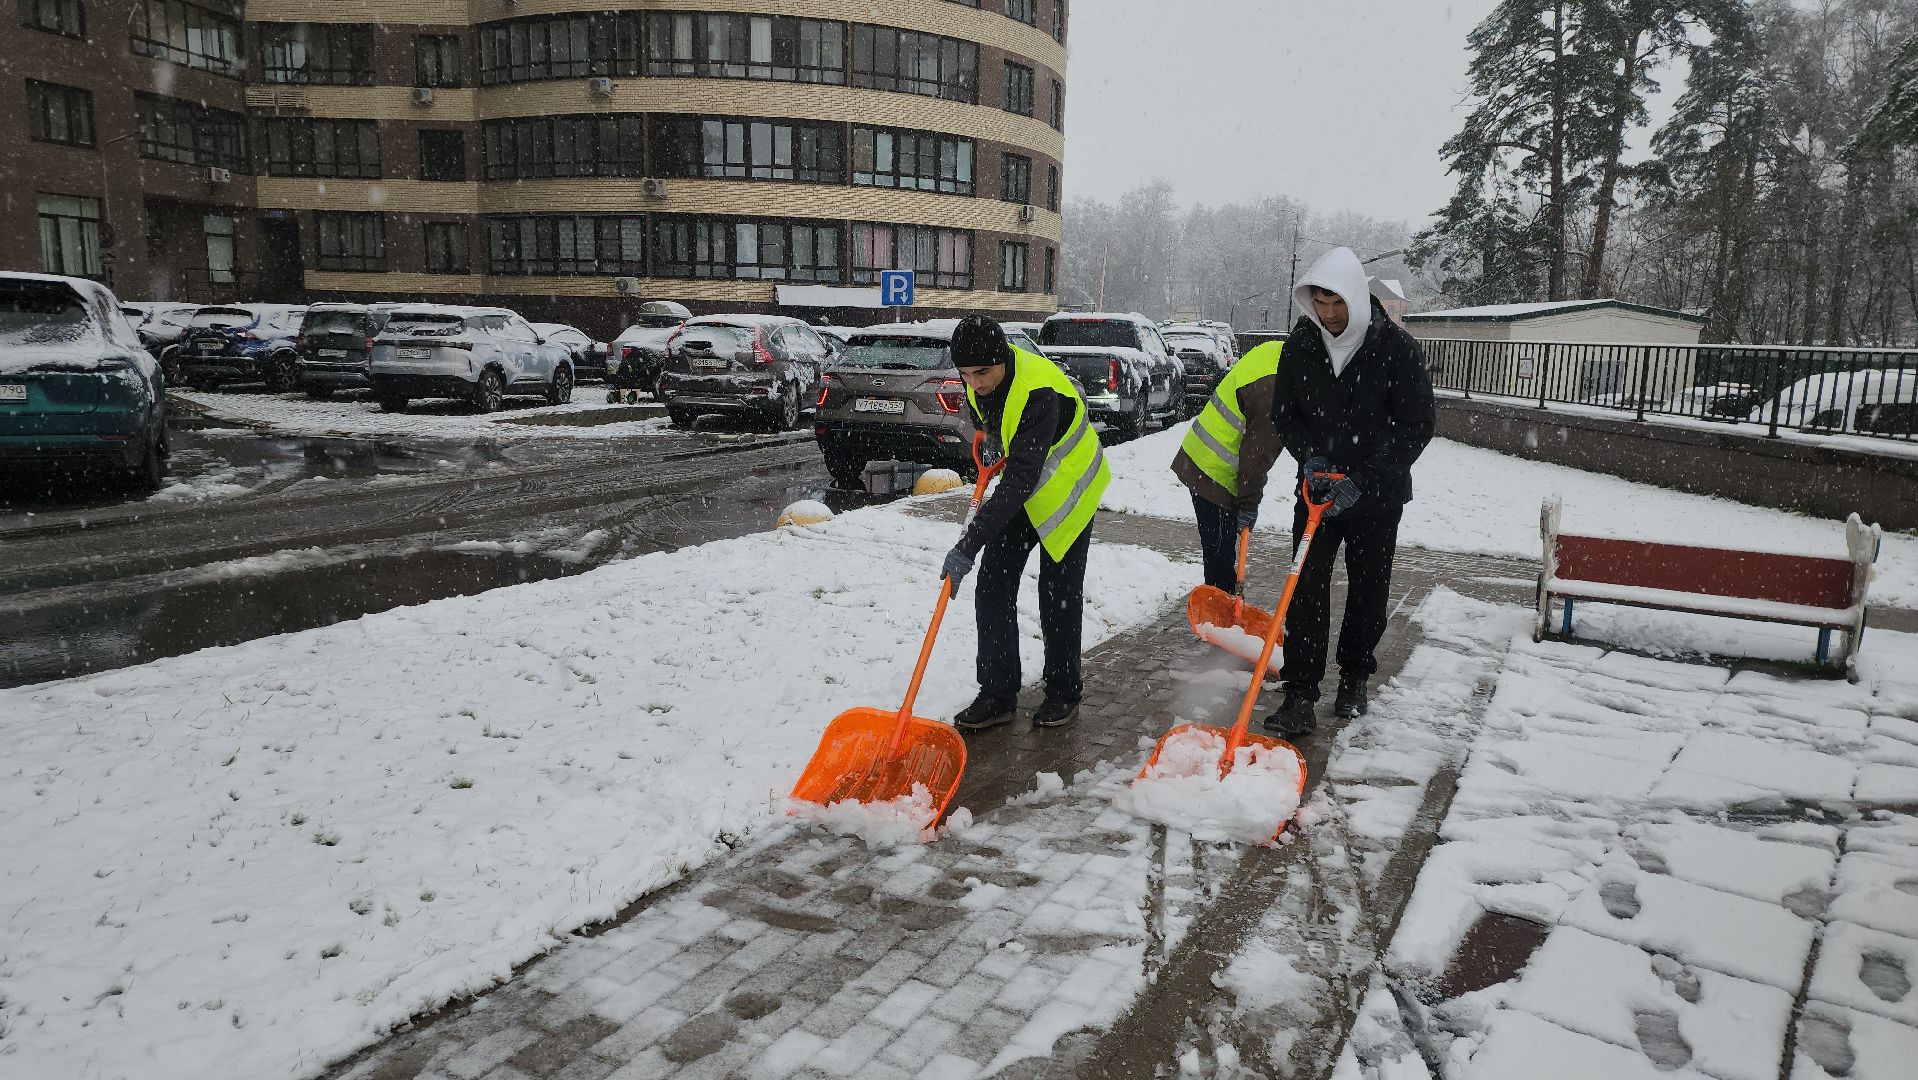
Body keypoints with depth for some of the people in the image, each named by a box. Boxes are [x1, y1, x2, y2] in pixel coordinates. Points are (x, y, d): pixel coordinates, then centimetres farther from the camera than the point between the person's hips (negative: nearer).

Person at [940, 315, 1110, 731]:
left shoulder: (1038, 392, -37)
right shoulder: (981, 379, -13)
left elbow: (1021, 478, -42)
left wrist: (969, 545, -45)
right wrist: (990, 436, 2)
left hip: (1067, 490, -7)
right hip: (1018, 489, 7)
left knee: (1059, 596, 0)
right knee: (992, 586, 0)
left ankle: (1064, 692, 20)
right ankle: (997, 695, 7)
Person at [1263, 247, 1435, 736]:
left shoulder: (1397, 347, -14)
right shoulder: (1301, 343, -5)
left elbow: (1418, 426, -13)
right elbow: (1283, 413, 6)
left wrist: (1364, 480, -20)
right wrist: (1309, 455, -13)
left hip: (1378, 494, -2)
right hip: (1318, 489, 2)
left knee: (1368, 591, 10)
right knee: (1307, 591, -5)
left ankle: (1354, 676, 30)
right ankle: (1301, 695, -2)